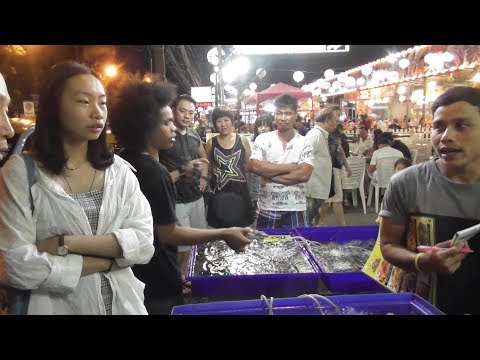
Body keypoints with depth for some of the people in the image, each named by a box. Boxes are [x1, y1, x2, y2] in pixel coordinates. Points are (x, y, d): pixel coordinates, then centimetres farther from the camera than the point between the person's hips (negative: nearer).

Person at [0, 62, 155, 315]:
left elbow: (144, 242, -12)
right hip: (57, 305, -3)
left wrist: (66, 244, -20)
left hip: (122, 302, 3)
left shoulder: (118, 169, -3)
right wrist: (109, 259, -15)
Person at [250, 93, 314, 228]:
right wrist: (289, 167, -13)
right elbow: (255, 167, -15)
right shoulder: (263, 139, -1)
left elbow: (304, 175, -14)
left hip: (295, 210, 0)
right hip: (267, 209, 1)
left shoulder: (304, 143, -2)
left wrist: (270, 176, -14)